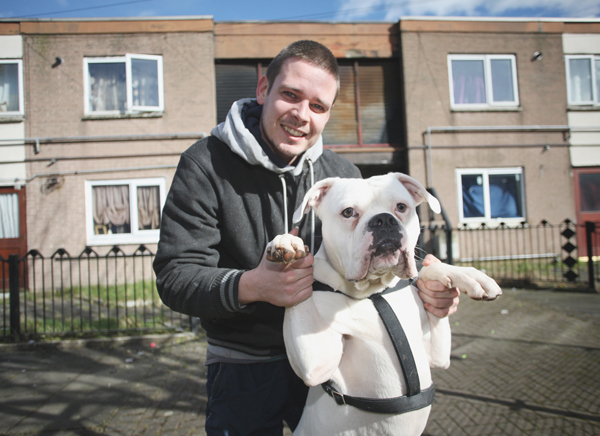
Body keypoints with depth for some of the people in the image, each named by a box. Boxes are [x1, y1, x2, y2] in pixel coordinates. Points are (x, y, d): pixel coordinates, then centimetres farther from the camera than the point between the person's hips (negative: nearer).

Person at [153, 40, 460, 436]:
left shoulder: (344, 175, -1)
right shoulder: (206, 164, -14)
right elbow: (175, 276, -19)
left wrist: (423, 285, -21)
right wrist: (249, 286, -39)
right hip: (243, 366, -3)